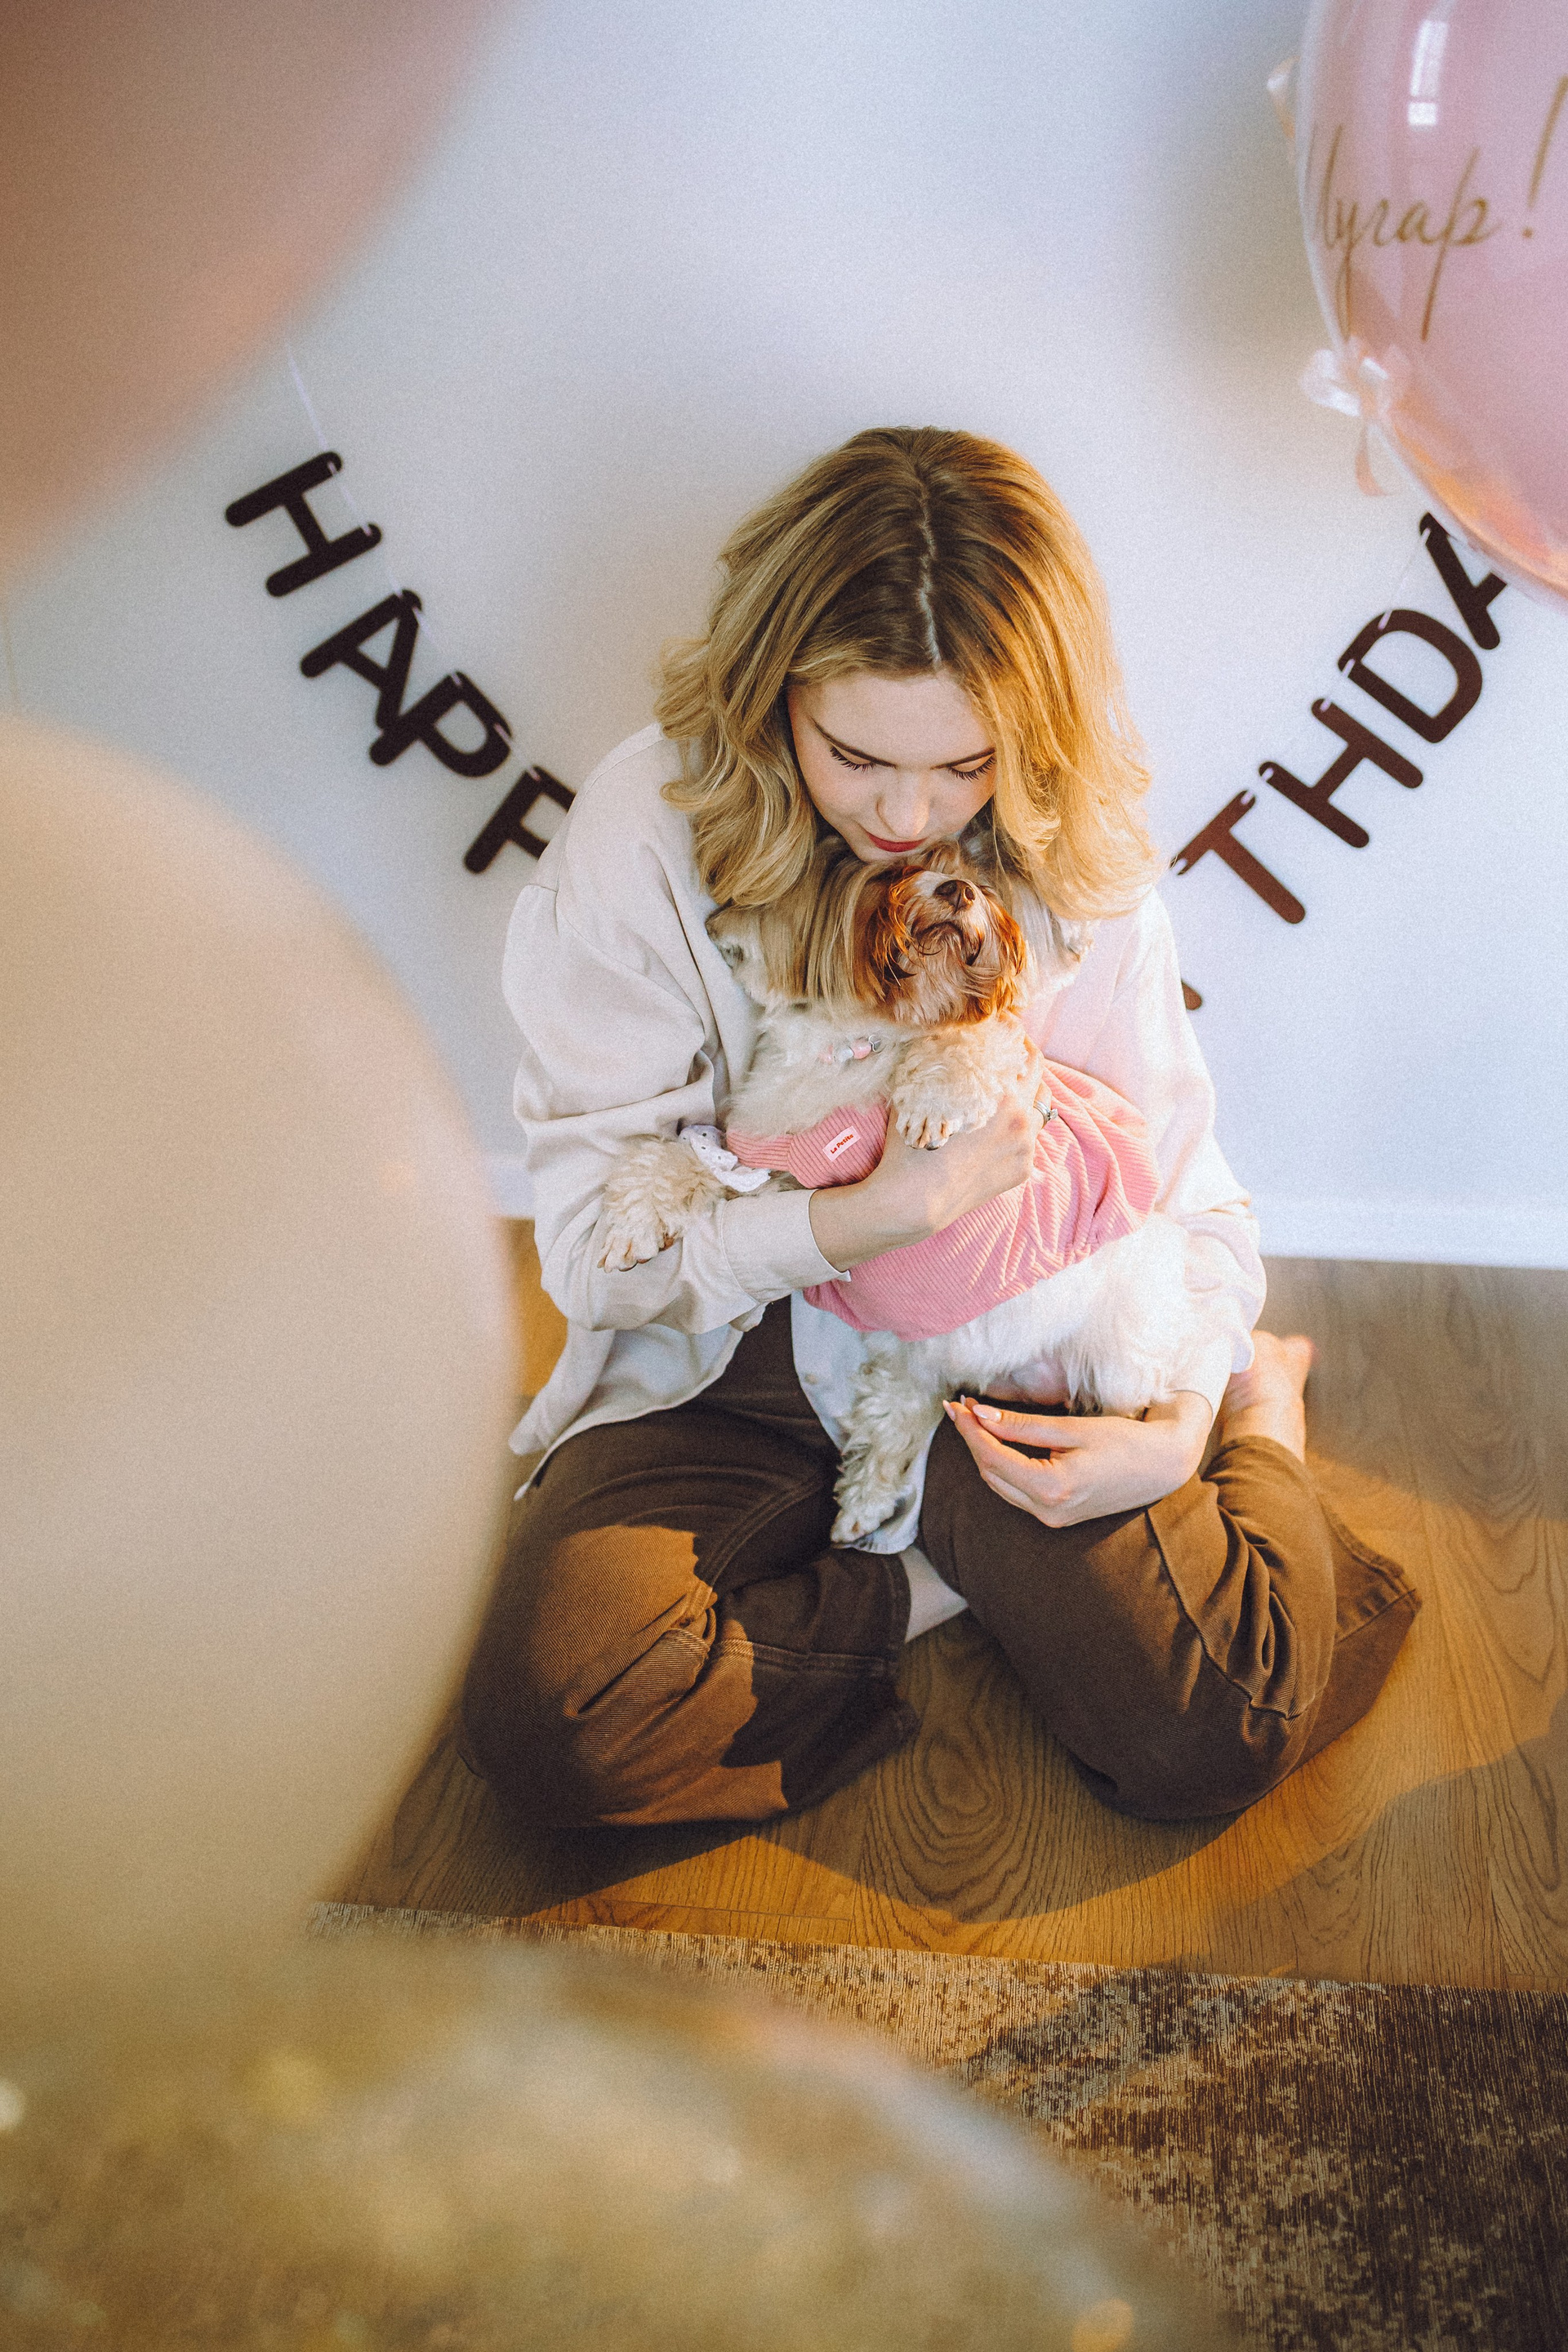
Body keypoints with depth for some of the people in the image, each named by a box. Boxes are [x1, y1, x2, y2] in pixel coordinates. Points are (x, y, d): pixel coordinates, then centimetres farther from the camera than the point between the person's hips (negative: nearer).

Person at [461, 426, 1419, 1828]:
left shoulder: (1076, 858, -8)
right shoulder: (644, 836, -16)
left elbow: (1186, 1183, 1)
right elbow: (595, 1245, -15)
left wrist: (1182, 1418, -16)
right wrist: (903, 1202, -23)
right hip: (733, 1369, 0)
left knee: (1216, 1733, -20)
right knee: (553, 1727, -27)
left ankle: (1263, 1414, 9)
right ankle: (956, 1580, -7)